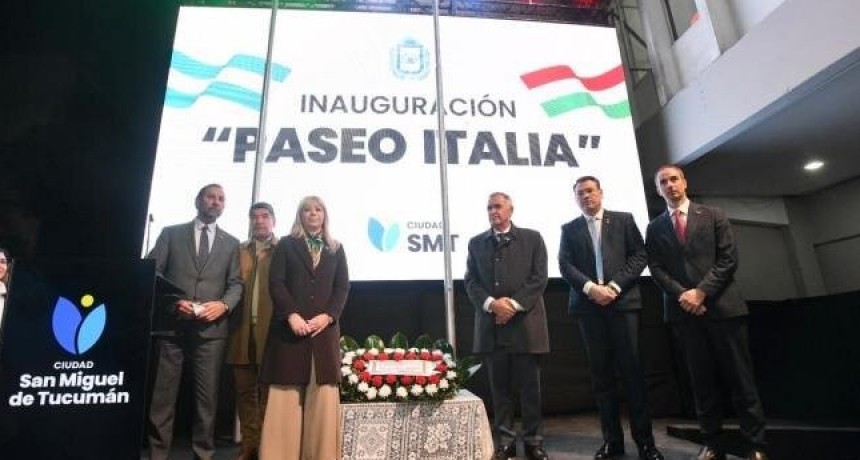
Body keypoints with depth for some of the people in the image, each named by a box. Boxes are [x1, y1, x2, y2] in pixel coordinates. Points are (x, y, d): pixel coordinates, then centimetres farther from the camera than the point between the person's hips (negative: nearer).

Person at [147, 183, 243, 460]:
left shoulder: (231, 243, 14)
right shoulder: (171, 233, 11)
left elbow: (236, 284, 8)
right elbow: (152, 272, 4)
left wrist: (223, 305, -11)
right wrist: (172, 301, -11)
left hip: (211, 328, 1)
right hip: (172, 324, -1)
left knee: (207, 395, 5)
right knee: (163, 394, 4)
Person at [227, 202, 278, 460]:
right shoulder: (239, 251, 16)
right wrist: (231, 320, -2)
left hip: (271, 330, -3)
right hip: (243, 330, 4)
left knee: (268, 392, 2)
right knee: (245, 391, 9)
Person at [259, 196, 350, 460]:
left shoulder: (336, 249, 16)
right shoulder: (286, 245, 11)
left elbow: (343, 287, 8)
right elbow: (276, 282, 0)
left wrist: (328, 316, -8)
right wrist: (291, 315, -13)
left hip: (324, 329, 2)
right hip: (290, 328, -1)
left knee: (322, 396, -1)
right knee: (286, 395, -2)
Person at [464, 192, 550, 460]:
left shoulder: (532, 238, 6)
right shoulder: (476, 243, 12)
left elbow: (539, 278, -1)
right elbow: (471, 281, 6)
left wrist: (513, 303, -12)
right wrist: (491, 303, -11)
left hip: (525, 323, -2)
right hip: (491, 325, 2)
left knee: (530, 386, 6)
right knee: (499, 387, 8)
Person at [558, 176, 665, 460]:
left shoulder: (624, 220, 10)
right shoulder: (569, 229, 12)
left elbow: (640, 256, 1)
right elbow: (565, 265, 3)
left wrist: (615, 286, -10)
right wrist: (590, 287, -13)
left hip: (623, 302, -1)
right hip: (588, 306, 1)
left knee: (632, 370, 0)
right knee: (601, 373, 5)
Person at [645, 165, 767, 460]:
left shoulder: (713, 215, 8)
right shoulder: (655, 228, 12)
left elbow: (729, 258, -1)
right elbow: (656, 269, 4)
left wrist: (701, 291, -12)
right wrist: (682, 295, -12)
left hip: (722, 305, -1)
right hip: (683, 310, 1)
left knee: (740, 378, 3)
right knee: (702, 381, 6)